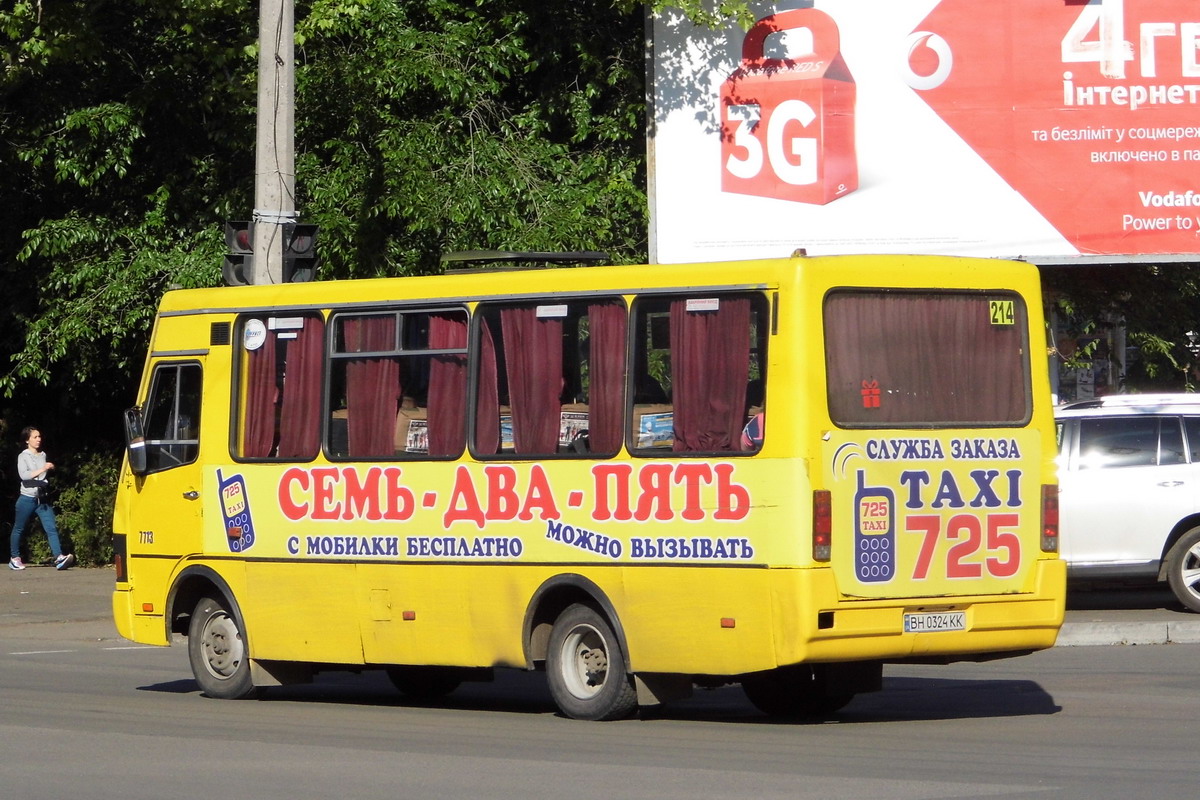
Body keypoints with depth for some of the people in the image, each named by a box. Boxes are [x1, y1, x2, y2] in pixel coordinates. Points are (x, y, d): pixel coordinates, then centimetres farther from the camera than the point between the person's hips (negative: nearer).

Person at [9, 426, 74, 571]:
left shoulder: (43, 456, 13)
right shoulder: (23, 457, -3)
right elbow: (24, 475, -19)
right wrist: (42, 469, -24)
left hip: (42, 498, 4)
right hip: (27, 499, -4)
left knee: (51, 528, -13)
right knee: (18, 529, 9)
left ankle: (59, 558, -25)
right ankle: (14, 558, 25)